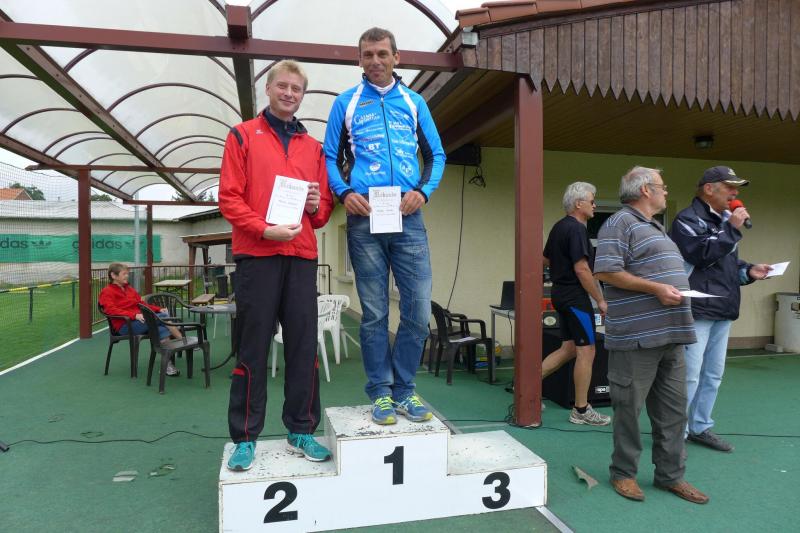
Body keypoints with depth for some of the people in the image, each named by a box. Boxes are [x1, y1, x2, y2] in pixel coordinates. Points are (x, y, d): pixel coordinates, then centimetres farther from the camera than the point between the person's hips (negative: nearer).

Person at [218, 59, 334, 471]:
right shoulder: (242, 136, 7)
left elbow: (324, 205, 19)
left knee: (303, 346, 5)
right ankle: (245, 438, 12)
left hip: (302, 256, 4)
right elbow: (228, 197, -2)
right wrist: (264, 228, -15)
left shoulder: (314, 147, 18)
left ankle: (301, 432, 17)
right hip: (257, 255, -3)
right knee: (253, 348, 1)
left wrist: (317, 206, -4)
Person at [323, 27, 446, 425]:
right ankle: (381, 392, 17)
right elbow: (330, 158, 10)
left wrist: (423, 190, -6)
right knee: (374, 314, 4)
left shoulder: (414, 102, 15)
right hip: (364, 219, -1)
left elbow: (436, 155, 13)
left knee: (418, 311, -1)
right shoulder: (346, 104, 11)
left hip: (408, 218, 2)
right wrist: (345, 192, -9)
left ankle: (403, 389, 16)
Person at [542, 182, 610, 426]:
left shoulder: (558, 227, 12)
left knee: (569, 348, 16)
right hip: (575, 297, -10)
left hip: (560, 294, 10)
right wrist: (600, 300, -14)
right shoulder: (577, 229, -17)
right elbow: (582, 270, -21)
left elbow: (546, 259, 21)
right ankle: (581, 410, 9)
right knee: (586, 351, 0)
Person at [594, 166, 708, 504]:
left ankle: (671, 475, 26)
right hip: (637, 335, -9)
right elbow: (606, 272, -18)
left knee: (673, 409, 13)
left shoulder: (656, 229, 22)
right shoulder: (621, 223, -8)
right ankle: (623, 473, 18)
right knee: (629, 407, 2)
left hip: (670, 336, 9)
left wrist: (680, 290, 11)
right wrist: (656, 288, -18)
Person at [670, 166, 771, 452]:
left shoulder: (723, 219, 18)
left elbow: (729, 262, 24)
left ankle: (700, 427, 26)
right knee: (689, 375, -7)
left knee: (713, 374, 14)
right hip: (697, 310, -9)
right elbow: (703, 254, -22)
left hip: (722, 311, 9)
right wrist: (732, 229, -15)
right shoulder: (688, 220, -9)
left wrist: (749, 271, 5)